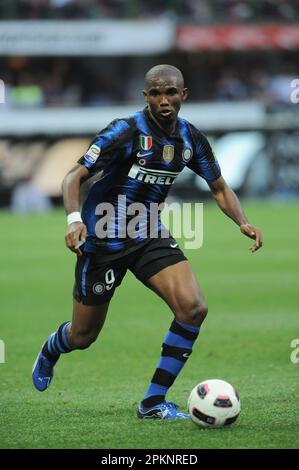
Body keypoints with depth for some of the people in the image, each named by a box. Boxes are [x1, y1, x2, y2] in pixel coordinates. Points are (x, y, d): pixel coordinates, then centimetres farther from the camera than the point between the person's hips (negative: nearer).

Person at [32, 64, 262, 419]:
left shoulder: (191, 139, -2)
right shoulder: (125, 131, -19)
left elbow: (219, 188, 10)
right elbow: (74, 177, -20)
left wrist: (243, 223, -9)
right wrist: (74, 219, -38)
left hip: (149, 236, 4)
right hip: (102, 239, -4)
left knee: (193, 308, -18)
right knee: (83, 336, 7)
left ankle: (154, 402, -6)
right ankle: (50, 351, 47)